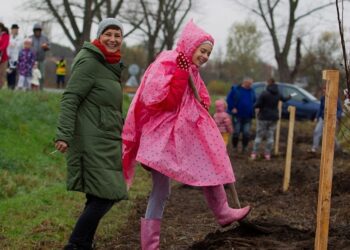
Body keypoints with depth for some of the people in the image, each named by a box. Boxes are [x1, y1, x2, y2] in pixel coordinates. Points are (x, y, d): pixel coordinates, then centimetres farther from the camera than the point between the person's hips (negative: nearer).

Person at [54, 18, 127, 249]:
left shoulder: (111, 65, 17)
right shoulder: (89, 63, -12)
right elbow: (70, 99, -17)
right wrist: (64, 135, -25)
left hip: (106, 141, 9)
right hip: (92, 141, -9)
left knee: (99, 197, 9)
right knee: (105, 196, -13)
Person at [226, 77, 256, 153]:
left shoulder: (251, 91, 9)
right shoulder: (235, 90, -4)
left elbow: (254, 101, 20)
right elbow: (229, 99, -3)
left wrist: (253, 110, 7)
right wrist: (232, 108, -11)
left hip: (247, 116, 3)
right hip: (237, 115, -3)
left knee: (247, 133, -2)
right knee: (236, 132, -1)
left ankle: (244, 148, 11)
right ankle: (234, 147, 14)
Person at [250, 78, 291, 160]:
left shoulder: (264, 93, -16)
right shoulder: (278, 94, 3)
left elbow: (258, 104, -19)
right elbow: (284, 99, 26)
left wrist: (255, 106, 5)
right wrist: (289, 97, 49)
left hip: (263, 117, -4)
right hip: (273, 118, 4)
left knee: (259, 135, 2)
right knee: (270, 136, 11)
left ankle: (254, 153, 0)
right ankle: (268, 154, 11)